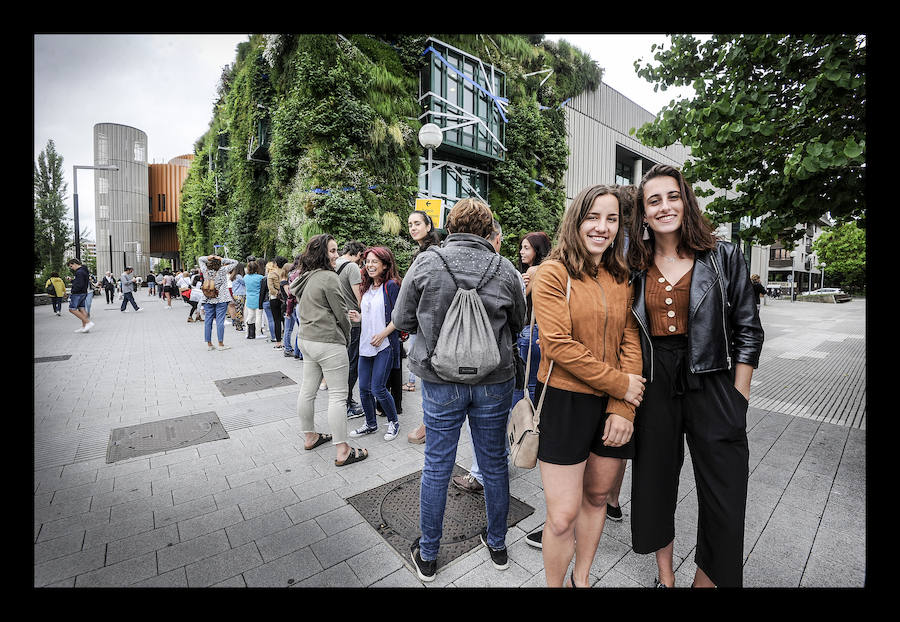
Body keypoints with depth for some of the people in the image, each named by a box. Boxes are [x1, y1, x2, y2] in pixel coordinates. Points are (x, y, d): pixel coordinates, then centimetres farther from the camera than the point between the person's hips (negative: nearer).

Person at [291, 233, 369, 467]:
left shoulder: (305, 278, 11)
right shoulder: (329, 277, -16)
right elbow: (341, 314, -13)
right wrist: (347, 338, 4)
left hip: (306, 339, 10)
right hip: (328, 342, -10)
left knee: (307, 390, 17)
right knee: (338, 396, -3)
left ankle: (309, 437, 34)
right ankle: (342, 451, 4)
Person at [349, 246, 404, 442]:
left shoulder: (391, 285, -9)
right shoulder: (367, 287, 14)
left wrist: (383, 334, -18)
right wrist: (358, 317, 3)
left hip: (385, 345, -7)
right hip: (366, 344, 7)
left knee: (377, 388, -4)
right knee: (364, 388, 10)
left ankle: (393, 421, 20)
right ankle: (371, 424, 30)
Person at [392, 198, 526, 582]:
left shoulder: (426, 263, -8)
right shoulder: (505, 269, -6)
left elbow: (402, 320, -2)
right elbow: (517, 324, 6)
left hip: (441, 381, -1)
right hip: (494, 382, 1)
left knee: (437, 468, 15)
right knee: (494, 465, 19)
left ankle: (428, 555, 35)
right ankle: (497, 546, 41)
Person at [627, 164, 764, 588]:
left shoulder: (724, 257, -1)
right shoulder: (636, 268, 4)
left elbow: (748, 330, -1)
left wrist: (738, 397, -6)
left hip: (712, 385, -1)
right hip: (653, 386, 2)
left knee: (724, 501, 7)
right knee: (655, 483, 14)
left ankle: (704, 579, 34)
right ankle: (665, 577, 38)